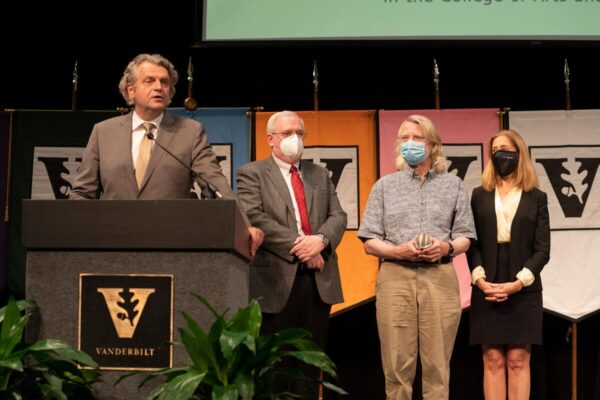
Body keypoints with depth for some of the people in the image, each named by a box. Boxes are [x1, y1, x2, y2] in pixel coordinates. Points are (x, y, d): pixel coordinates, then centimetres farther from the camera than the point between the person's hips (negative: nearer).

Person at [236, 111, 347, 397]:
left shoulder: (320, 175, 18)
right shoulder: (252, 174, 2)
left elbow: (338, 216, 9)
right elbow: (254, 218, -11)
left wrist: (321, 239, -13)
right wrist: (298, 246, -16)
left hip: (319, 279, 5)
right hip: (276, 280, -5)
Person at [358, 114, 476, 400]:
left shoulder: (453, 184, 13)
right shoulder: (384, 185, 11)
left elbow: (464, 236, 11)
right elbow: (370, 242, 7)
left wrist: (447, 247, -11)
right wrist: (399, 251, -12)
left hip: (440, 277, 0)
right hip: (395, 277, 0)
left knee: (437, 365, 0)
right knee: (397, 365, 0)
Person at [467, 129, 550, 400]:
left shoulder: (536, 198, 6)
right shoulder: (480, 195, 11)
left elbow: (542, 249, 0)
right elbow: (472, 243, 6)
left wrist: (517, 283, -13)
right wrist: (480, 279, -11)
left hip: (524, 291, -1)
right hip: (487, 290, 1)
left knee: (518, 360, -2)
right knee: (493, 360, 0)